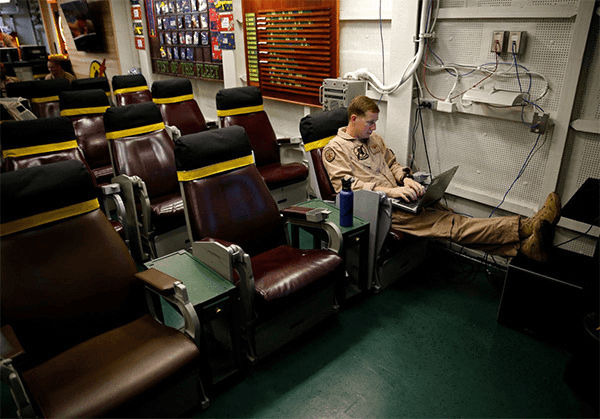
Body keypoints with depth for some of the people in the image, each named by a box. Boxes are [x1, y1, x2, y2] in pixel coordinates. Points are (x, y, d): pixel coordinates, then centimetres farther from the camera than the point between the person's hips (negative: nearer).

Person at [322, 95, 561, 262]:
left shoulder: (374, 139, 21)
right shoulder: (334, 149, -4)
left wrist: (406, 179, 1)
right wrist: (389, 191, -25)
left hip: (397, 197, 7)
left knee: (444, 214, -17)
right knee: (446, 224, -23)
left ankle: (521, 244, -32)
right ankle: (522, 231, -38)